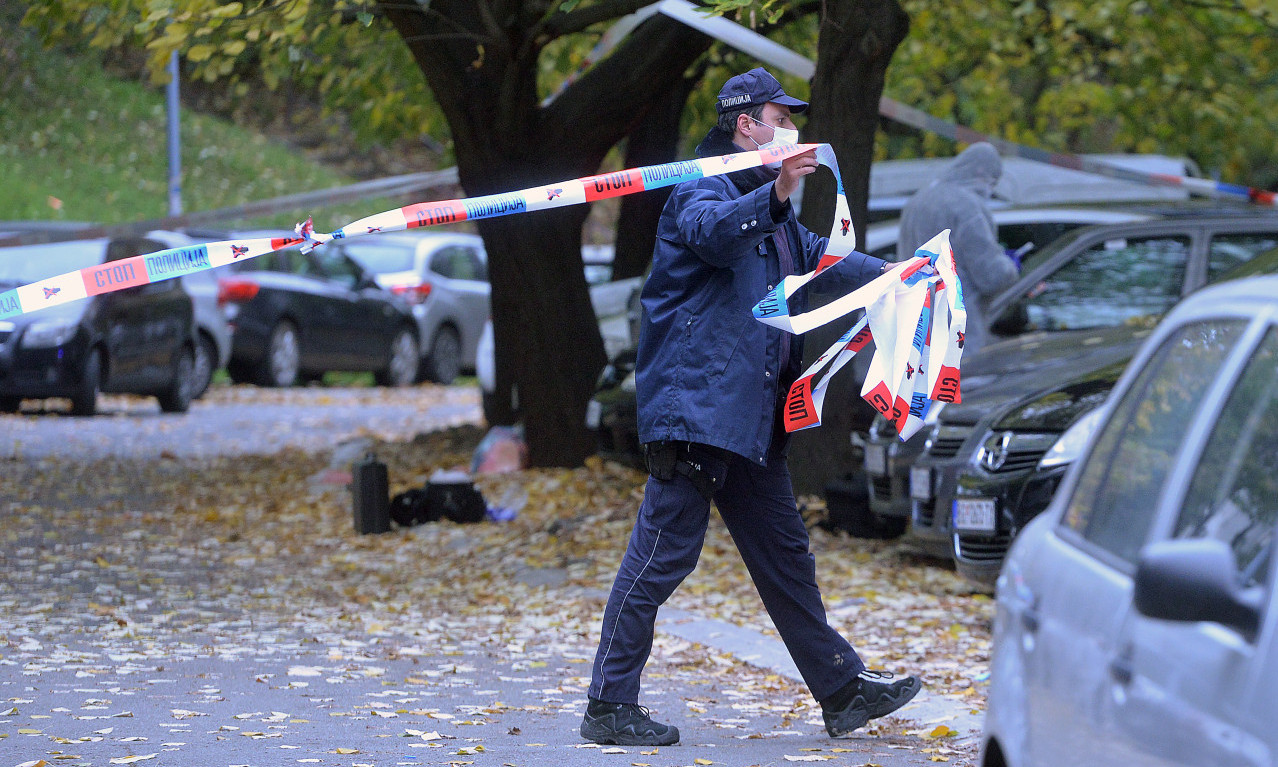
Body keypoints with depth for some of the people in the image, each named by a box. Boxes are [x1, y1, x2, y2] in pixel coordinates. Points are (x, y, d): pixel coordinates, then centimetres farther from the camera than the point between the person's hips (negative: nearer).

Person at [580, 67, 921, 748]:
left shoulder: (763, 203, 24)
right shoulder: (703, 187, -7)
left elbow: (812, 254, 39)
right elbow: (710, 230, -30)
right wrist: (774, 194, -46)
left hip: (752, 411, 10)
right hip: (696, 402, -10)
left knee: (784, 553, 13)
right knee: (664, 552, -9)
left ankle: (842, 691, 19)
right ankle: (609, 707, -6)